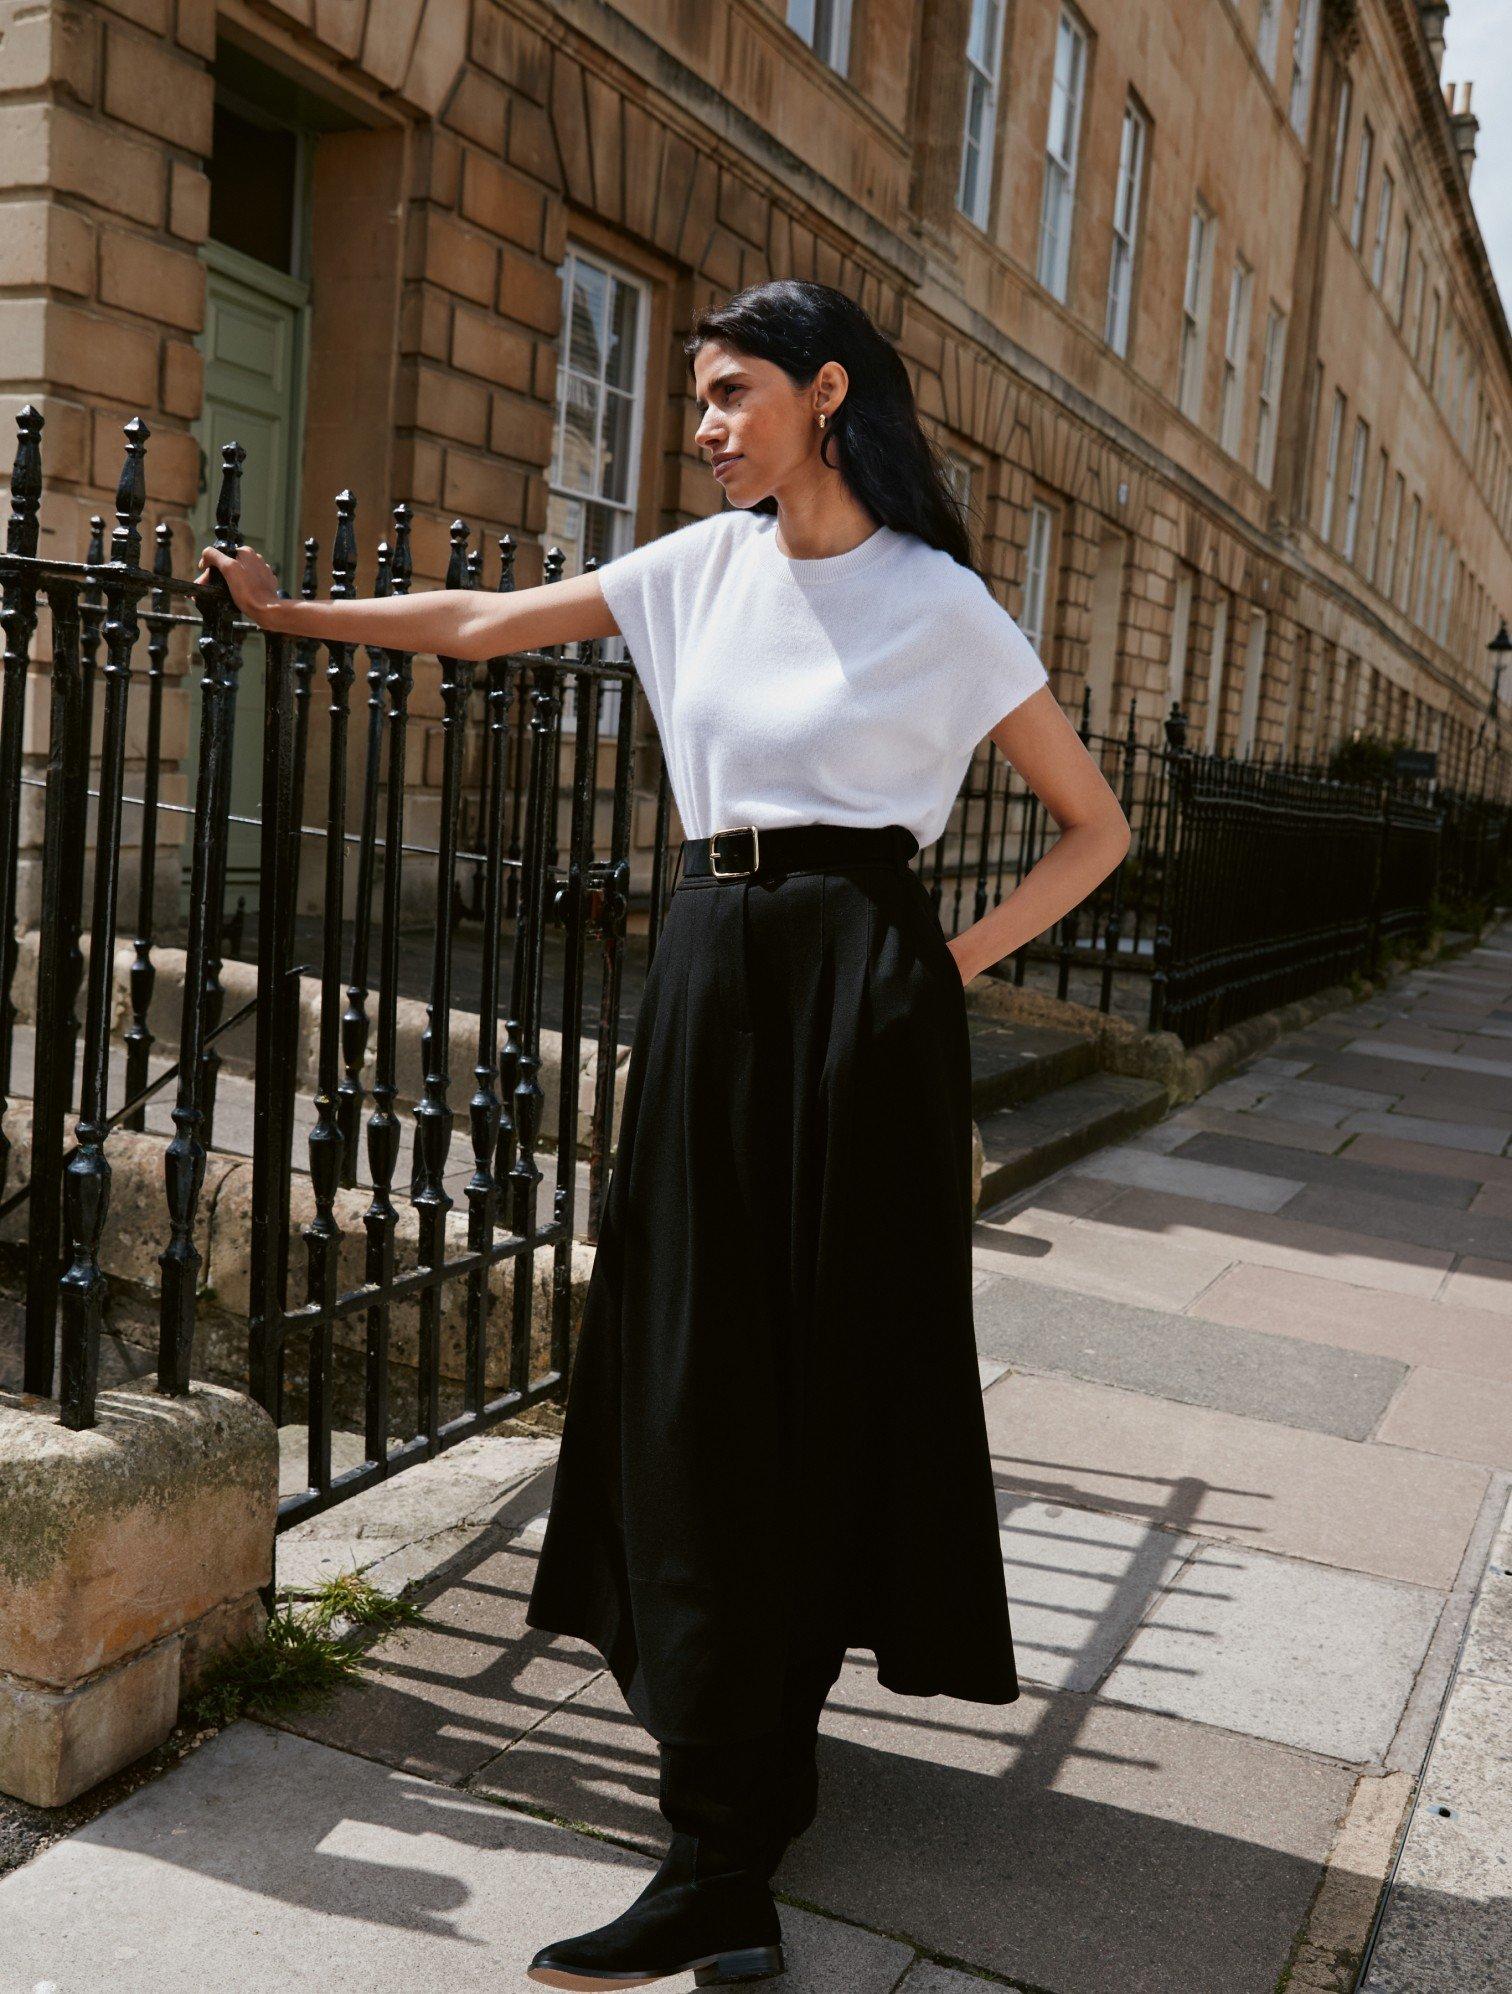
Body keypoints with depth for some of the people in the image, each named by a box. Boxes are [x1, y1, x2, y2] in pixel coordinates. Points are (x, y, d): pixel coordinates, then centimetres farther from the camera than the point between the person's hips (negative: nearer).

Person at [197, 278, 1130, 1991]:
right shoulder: (703, 567, 11)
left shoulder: (940, 606, 0)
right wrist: (286, 612, 21)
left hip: (858, 995, -4)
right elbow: (480, 624, 18)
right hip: (712, 977, 4)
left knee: (828, 1371, -3)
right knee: (705, 1383, 2)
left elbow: (1095, 824, 5)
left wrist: (960, 960, -4)